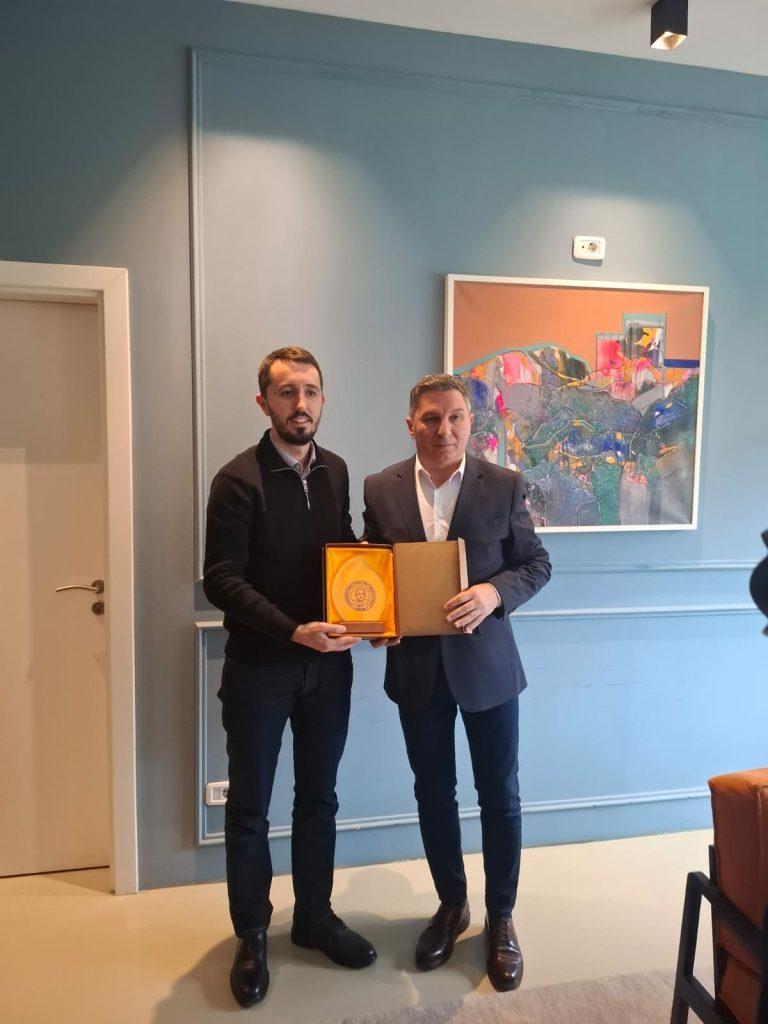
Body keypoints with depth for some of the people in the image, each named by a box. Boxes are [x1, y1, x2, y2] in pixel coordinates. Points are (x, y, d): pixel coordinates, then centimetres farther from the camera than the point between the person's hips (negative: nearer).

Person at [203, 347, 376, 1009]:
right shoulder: (238, 479, -12)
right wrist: (293, 631, -26)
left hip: (328, 663, 5)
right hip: (259, 667, -4)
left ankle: (315, 916, 37)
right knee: (249, 805, 11)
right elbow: (221, 579, -16)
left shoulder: (336, 472, 5)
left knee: (319, 797, 17)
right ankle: (251, 935, 32)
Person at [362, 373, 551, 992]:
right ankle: (451, 905, 38)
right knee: (433, 793, 16)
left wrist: (494, 592, -21)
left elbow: (537, 564, -2)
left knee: (500, 794, 11)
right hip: (416, 666, 2)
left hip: (486, 662, -1)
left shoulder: (505, 486, -6)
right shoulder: (381, 489, -2)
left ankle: (501, 918, 33)